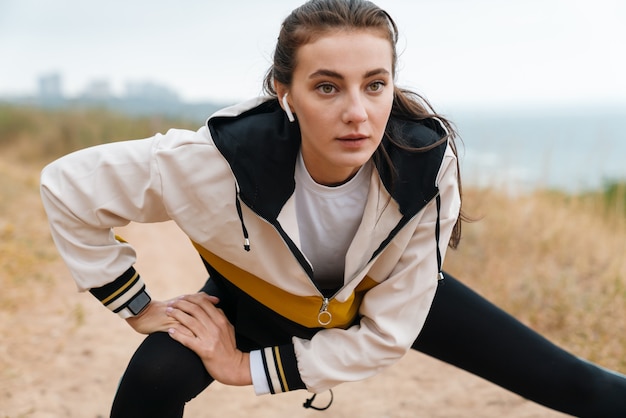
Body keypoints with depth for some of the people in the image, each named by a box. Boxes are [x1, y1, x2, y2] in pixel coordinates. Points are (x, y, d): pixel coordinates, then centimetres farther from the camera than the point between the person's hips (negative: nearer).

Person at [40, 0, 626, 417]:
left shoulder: (425, 163, -34)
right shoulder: (221, 158, -38)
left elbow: (390, 332, -25)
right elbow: (68, 185, -23)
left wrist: (246, 368, -24)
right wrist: (138, 307, -19)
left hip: (386, 294, 2)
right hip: (260, 296, -1)